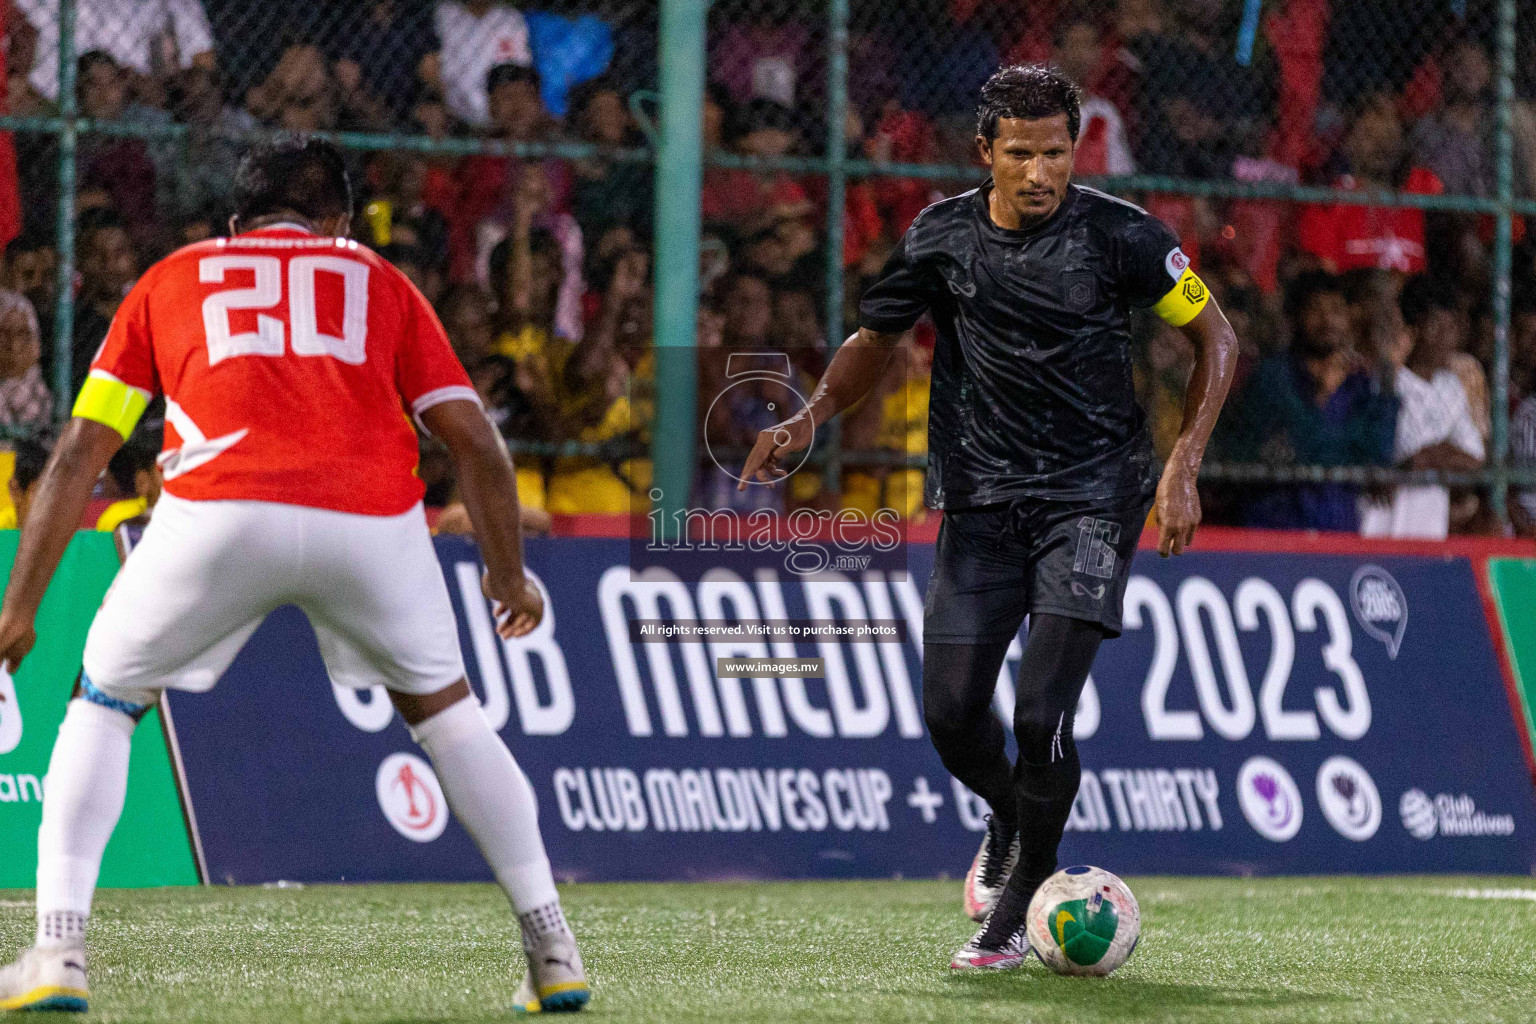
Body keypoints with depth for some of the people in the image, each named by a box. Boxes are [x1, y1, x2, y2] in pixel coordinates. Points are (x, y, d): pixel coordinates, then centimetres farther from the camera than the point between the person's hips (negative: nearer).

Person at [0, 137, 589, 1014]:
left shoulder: (172, 278, 27)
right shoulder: (380, 282, 27)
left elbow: (81, 454, 21)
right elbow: (475, 441, 19)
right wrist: (510, 576, 32)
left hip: (220, 513, -1)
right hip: (375, 516, 1)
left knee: (103, 701, 20)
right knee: (441, 705, 25)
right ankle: (553, 950, 24)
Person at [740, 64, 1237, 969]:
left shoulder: (1120, 236, -9)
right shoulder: (942, 238, 0)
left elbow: (1216, 339, 2)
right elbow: (877, 341, 16)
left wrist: (1183, 468, -7)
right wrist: (808, 421, -1)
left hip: (1092, 497, -3)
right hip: (982, 502, 3)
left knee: (1042, 713, -16)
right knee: (952, 714, -3)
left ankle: (1014, 912, 3)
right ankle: (1012, 822, 32)